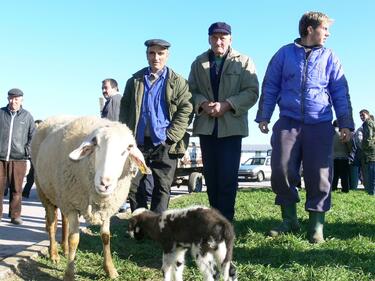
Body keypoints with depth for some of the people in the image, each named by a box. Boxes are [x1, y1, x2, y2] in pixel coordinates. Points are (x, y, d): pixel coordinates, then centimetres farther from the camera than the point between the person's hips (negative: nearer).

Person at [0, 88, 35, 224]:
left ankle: (15, 215, 12)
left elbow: (33, 135, 13)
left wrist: (28, 148, 2)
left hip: (18, 159, 0)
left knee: (16, 189, 4)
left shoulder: (27, 116, 7)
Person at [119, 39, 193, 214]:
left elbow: (186, 109, -4)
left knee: (162, 187, 2)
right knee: (134, 186, 5)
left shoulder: (178, 82, 2)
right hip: (138, 142, 3)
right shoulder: (135, 80, 11)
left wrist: (171, 136, -11)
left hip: (164, 145, -3)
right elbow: (124, 108, 13)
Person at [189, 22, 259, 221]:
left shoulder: (244, 62, 4)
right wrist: (203, 104, -12)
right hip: (206, 126, 3)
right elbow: (191, 91, 9)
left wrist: (227, 105, -16)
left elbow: (252, 92, -4)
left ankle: (225, 220, 0)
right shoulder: (199, 63, 14)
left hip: (231, 126, -3)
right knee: (210, 175, 7)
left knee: (228, 175, -7)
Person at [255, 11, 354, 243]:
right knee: (281, 170, -6)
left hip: (320, 125, 1)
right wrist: (264, 117, 3)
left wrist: (346, 124, 2)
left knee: (319, 176, -2)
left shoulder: (329, 57, 11)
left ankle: (317, 225, 7)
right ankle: (290, 219, 11)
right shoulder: (285, 54, 8)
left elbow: (340, 92, 9)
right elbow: (270, 87, 9)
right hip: (288, 122, 0)